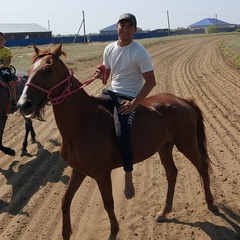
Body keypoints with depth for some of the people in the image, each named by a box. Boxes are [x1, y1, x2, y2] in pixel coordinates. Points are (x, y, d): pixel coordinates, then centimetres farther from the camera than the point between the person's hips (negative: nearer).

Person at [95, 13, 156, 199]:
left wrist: (134, 103, -20)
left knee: (122, 134, -26)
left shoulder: (139, 52, -12)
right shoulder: (109, 49, 6)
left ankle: (129, 177, -10)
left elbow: (151, 82, -13)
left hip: (129, 98, -7)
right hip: (111, 92, 7)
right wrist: (101, 75, -7)